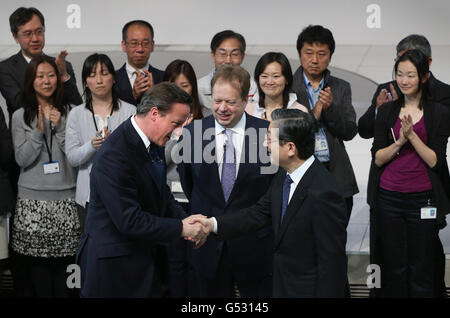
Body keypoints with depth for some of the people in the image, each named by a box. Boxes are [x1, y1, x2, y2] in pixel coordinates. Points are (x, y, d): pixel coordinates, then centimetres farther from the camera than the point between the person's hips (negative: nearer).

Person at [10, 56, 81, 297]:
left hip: (65, 196, 0)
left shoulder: (68, 113, 6)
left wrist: (60, 127, -10)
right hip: (33, 199, 0)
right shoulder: (20, 116, 5)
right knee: (38, 262, 1)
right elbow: (22, 159, -1)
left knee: (64, 263, -2)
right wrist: (39, 130, -11)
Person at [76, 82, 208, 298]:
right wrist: (181, 228, -19)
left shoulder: (154, 142, 4)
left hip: (147, 255, 9)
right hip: (115, 265, -9)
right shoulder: (113, 155, -25)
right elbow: (130, 221, -26)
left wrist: (185, 220, -1)